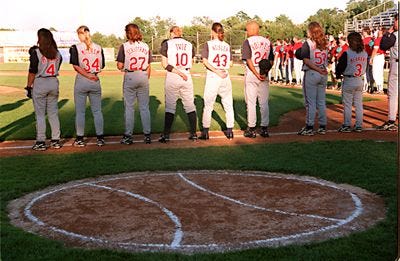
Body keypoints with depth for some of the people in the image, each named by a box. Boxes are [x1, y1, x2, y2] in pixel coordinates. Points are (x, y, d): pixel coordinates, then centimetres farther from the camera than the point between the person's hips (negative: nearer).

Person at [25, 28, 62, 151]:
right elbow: (57, 68, 10)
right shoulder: (57, 53, 4)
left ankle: (41, 142, 3)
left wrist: (29, 86, -4)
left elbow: (32, 72, -11)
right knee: (53, 113, 11)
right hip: (54, 83, 5)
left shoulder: (36, 52, -10)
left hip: (40, 83, -5)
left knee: (40, 114, 2)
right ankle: (56, 141, 14)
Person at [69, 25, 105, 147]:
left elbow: (76, 66, -14)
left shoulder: (76, 48, -6)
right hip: (96, 81, 3)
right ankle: (100, 138, 12)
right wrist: (93, 75, 9)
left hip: (81, 81, -2)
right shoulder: (98, 48, 2)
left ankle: (80, 139, 10)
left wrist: (88, 76, -13)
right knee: (97, 111, 10)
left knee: (80, 112, 6)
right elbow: (102, 66, 5)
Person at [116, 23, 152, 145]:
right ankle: (147, 135, 11)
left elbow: (120, 66, -8)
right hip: (143, 77, 3)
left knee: (129, 107, 5)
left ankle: (128, 136, 7)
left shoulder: (125, 46, -6)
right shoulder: (145, 46, 4)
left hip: (130, 77, -3)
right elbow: (148, 67, 7)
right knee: (144, 107, 9)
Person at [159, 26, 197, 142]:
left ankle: (166, 135, 2)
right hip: (187, 77, 2)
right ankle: (193, 134, 11)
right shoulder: (189, 45, 8)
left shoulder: (167, 44, -1)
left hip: (172, 77, -2)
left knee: (170, 106, 2)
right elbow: (190, 64, 8)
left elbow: (164, 64, -9)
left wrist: (178, 72, -9)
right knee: (190, 105, 9)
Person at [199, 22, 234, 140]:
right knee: (228, 105, 10)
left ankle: (205, 132, 5)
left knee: (208, 105, 4)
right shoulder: (227, 46, 7)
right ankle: (230, 131, 12)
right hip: (225, 77, 3)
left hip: (212, 77, -3)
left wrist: (217, 71, -14)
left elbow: (205, 61, -13)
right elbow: (230, 63, 7)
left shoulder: (208, 44, -3)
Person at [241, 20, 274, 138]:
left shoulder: (248, 42, -6)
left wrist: (257, 74, -14)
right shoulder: (267, 42, 9)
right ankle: (264, 128, 12)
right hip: (264, 75, 4)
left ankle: (251, 129, 3)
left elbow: (248, 60, -13)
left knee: (251, 102, 1)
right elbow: (271, 61, 6)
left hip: (251, 73, -4)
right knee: (264, 102, 9)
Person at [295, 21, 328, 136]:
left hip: (311, 74, -5)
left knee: (310, 102, -1)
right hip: (323, 75, 5)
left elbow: (306, 60, -15)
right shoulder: (325, 44, 8)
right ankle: (322, 127, 15)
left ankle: (309, 127, 2)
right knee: (321, 102, 11)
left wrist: (319, 70, -14)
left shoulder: (308, 43, -8)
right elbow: (326, 60, 5)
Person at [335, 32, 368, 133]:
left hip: (349, 81, -5)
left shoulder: (346, 54, -16)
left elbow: (340, 67, -9)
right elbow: (365, 67, 8)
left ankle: (347, 126, 7)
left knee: (347, 104, 4)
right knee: (358, 104, 11)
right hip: (360, 81, 5)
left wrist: (338, 75, 10)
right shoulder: (365, 54, -1)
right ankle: (359, 126, 14)